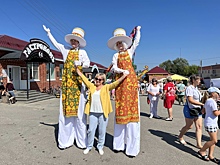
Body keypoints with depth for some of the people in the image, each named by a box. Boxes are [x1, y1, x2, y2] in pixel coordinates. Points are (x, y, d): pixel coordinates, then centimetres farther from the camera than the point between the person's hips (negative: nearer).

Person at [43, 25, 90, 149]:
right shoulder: (65, 50, 16)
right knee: (65, 111, 2)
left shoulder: (82, 52, 6)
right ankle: (66, 140, 12)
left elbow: (87, 63, -7)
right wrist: (48, 32, 37)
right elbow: (55, 43, 30)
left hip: (78, 83, -3)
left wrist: (82, 63, -27)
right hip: (66, 83, 3)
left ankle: (81, 141, 6)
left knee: (79, 111, -3)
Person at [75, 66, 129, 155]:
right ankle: (89, 146, 27)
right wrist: (77, 70, 14)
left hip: (103, 113, -2)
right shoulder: (91, 86, 9)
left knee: (102, 131, 8)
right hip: (93, 113, 2)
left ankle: (100, 147, 27)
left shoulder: (106, 87, 1)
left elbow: (115, 83, -8)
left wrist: (123, 76, -17)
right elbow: (84, 78, 12)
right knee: (91, 130, 10)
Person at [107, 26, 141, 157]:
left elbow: (136, 41, 6)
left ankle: (132, 146, -1)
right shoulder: (116, 55, 15)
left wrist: (137, 30, 14)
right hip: (120, 80, 2)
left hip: (131, 80, -2)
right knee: (120, 109, 1)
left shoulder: (130, 51, 14)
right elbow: (115, 68, 4)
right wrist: (123, 71, -12)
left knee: (131, 108, -7)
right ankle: (119, 143, 11)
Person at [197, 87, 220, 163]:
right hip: (210, 123, -10)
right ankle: (201, 151, 11)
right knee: (214, 141, -4)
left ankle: (210, 155, 21)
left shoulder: (207, 101, 12)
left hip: (213, 123, 10)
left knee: (213, 140, 13)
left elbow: (203, 111, 19)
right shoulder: (212, 101, -17)